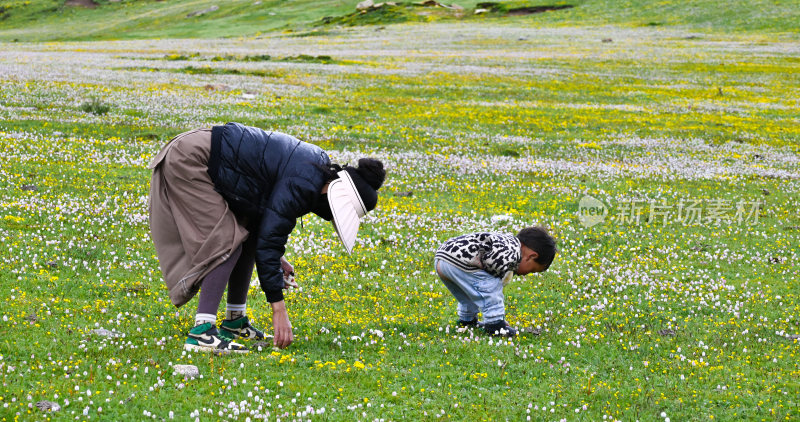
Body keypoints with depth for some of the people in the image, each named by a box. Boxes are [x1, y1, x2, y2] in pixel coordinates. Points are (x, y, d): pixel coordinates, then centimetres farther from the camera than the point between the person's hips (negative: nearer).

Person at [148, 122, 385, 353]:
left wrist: (275, 257, 13)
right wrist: (279, 309, -21)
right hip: (189, 161, -10)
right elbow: (268, 242, -24)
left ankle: (235, 321, 18)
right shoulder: (303, 184, -25)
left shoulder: (318, 166, 6)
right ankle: (201, 332, -19)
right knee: (227, 243, -15)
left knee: (250, 234, 11)